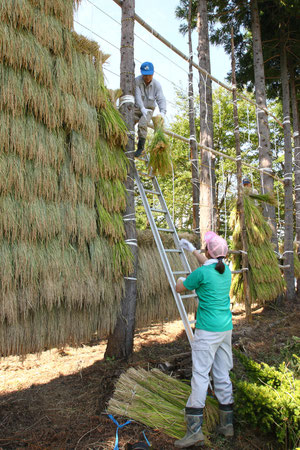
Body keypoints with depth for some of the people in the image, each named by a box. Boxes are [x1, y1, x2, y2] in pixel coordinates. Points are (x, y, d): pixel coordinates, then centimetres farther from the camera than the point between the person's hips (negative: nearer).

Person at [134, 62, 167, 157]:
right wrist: (142, 108, -44)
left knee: (142, 125, -29)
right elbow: (137, 96, -27)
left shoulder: (156, 85, -10)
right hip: (136, 108, 0)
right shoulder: (136, 81, -14)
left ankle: (141, 147, -17)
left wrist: (163, 112, -40)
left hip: (148, 110, 0)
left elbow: (161, 100, -19)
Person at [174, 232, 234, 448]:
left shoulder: (202, 273, -15)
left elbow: (180, 288, 1)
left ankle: (195, 429, -4)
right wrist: (192, 250, 40)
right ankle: (227, 424, 24)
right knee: (222, 374, 14)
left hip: (207, 331, -7)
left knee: (200, 375, -5)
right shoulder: (226, 270, 6)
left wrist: (181, 279, 24)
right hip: (226, 328, 7)